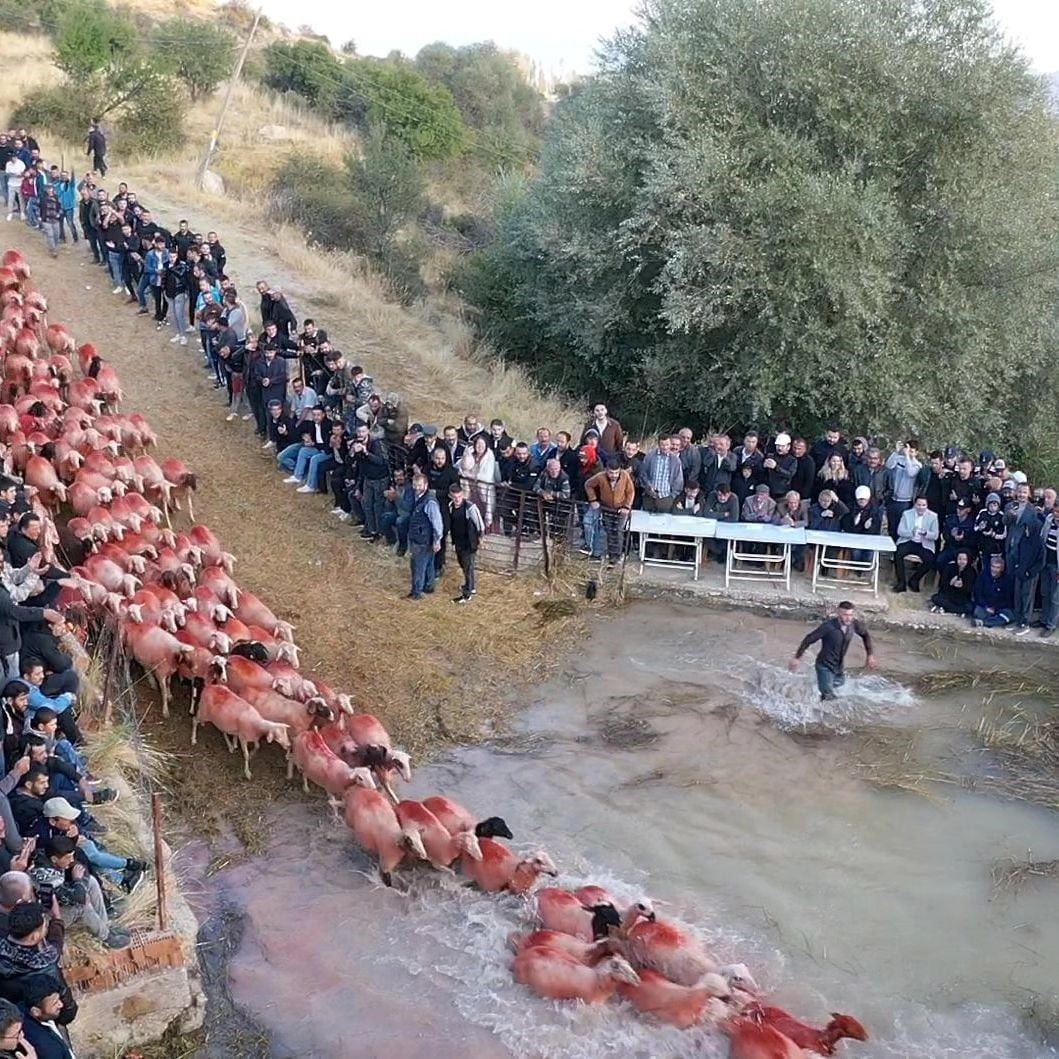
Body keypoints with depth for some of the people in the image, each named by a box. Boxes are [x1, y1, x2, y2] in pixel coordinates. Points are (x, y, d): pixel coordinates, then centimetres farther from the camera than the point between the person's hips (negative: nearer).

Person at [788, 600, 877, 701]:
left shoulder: (854, 625, -15)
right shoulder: (828, 626, -30)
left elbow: (866, 634, 8)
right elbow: (809, 639, -20)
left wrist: (870, 654, 8)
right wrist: (797, 658, -15)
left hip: (839, 667, 6)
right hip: (825, 666, -6)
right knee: (828, 697, -11)